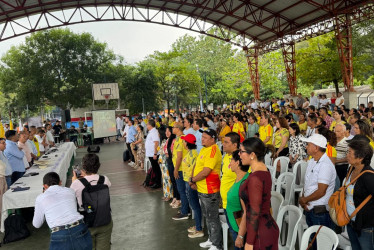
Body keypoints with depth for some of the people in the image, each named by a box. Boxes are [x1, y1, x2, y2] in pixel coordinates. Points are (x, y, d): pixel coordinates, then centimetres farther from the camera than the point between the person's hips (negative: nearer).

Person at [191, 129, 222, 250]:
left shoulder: (213, 151, -21)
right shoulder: (204, 149, 10)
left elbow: (205, 172, -26)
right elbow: (197, 165, 14)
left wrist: (192, 180, -13)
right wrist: (193, 180, -1)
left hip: (210, 191, -10)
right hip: (202, 190, 10)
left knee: (213, 218, 3)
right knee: (207, 216, 22)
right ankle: (211, 239, 38)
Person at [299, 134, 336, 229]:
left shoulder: (326, 165, -19)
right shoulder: (311, 161, 9)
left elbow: (321, 192, -22)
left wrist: (304, 200, -11)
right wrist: (303, 198, -3)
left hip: (321, 211, -8)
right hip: (309, 208, 8)